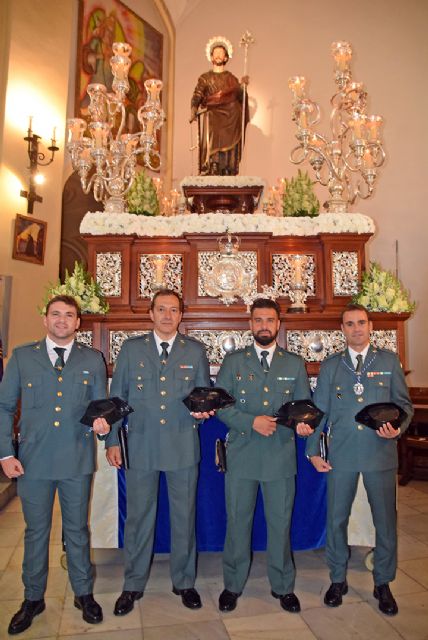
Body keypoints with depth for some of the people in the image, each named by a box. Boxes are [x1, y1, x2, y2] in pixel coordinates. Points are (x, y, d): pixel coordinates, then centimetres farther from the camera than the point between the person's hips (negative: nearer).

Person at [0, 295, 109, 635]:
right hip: (33, 460, 0)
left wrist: (100, 421, -16)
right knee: (36, 531, 15)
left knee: (77, 529, 15)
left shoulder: (93, 360, 3)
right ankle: (33, 598, 36)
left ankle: (83, 594, 34)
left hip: (78, 460, 0)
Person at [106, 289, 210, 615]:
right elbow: (117, 397, 5)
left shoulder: (196, 351, 4)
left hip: (183, 445, 0)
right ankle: (133, 585, 32)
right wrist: (112, 441, 2)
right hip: (141, 445, 0)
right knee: (138, 517, 11)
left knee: (184, 516, 12)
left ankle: (184, 582, 32)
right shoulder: (131, 348, 4)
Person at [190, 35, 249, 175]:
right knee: (212, 140, -22)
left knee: (227, 146, -10)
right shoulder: (205, 78, 16)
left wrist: (243, 85, -7)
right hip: (212, 116, -1)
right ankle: (210, 175, -24)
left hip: (230, 118, 1)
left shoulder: (231, 78, 20)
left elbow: (240, 97, 11)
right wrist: (193, 110, -17)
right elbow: (197, 96, 2)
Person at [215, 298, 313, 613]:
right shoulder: (233, 361, 3)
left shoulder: (295, 363, 7)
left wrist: (303, 424, -15)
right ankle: (233, 585, 33)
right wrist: (251, 422, -15)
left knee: (281, 522, 13)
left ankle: (283, 586, 34)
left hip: (281, 455, 1)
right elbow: (220, 404, -2)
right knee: (237, 522, 12)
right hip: (242, 455, 0)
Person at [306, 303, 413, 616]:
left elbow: (404, 403, 6)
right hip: (341, 455, 1)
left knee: (385, 520, 10)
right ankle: (338, 580, 30)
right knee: (336, 519, 9)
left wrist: (398, 428, -14)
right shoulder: (331, 365, 5)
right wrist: (313, 451, 2)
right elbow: (319, 410, 6)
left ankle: (383, 584, 31)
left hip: (381, 453, 0)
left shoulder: (389, 361, 4)